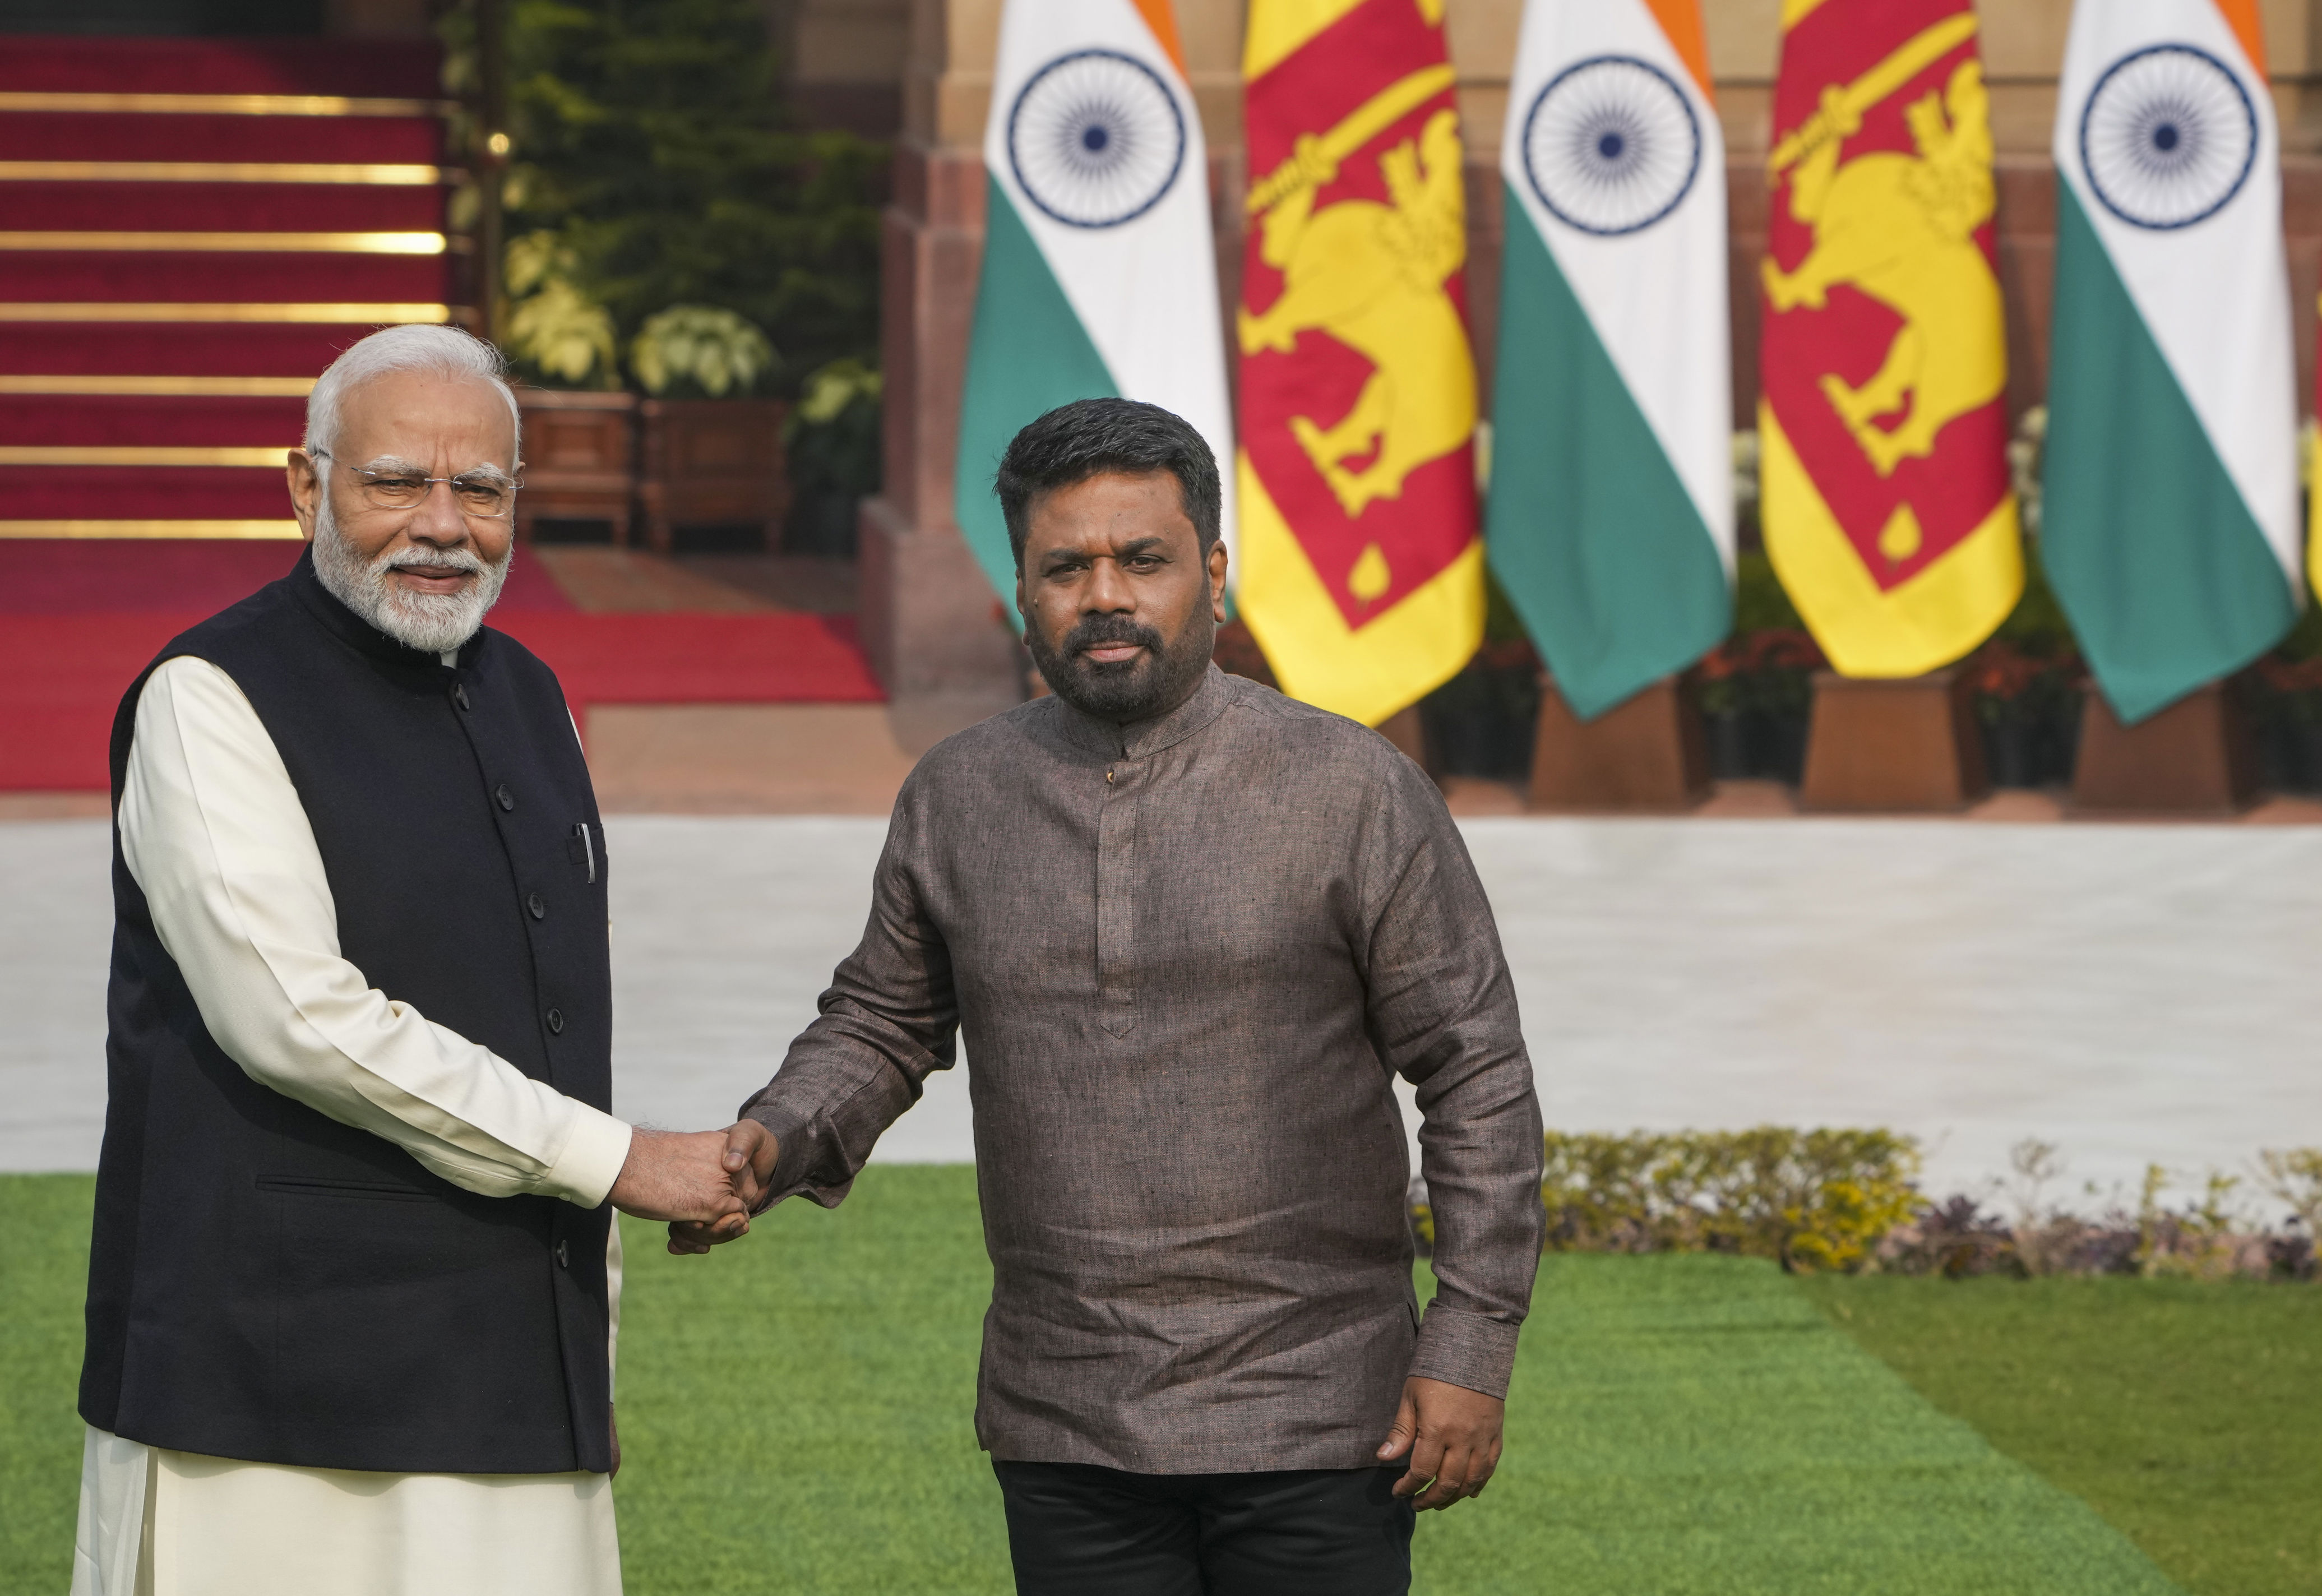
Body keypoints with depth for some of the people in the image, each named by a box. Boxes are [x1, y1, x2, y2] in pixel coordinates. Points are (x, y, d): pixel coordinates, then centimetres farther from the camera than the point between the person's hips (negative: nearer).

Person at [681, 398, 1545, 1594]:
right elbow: (884, 1020, 18)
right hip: (1064, 1433, 3)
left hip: (1309, 1437, -3)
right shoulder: (958, 798, 5)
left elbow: (1477, 1077, -3)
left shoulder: (1354, 791, -4)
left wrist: (1470, 1351, -7)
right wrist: (776, 1142, -3)